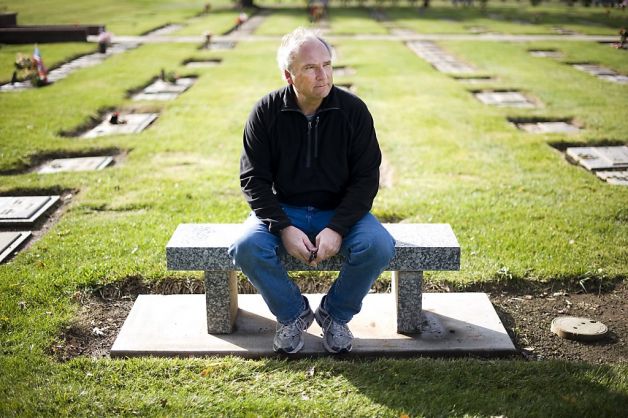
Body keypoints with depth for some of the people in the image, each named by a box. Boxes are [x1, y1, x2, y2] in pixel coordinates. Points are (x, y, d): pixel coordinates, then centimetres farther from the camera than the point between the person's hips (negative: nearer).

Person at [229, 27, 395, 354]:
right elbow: (253, 179, -7)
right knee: (246, 248, -28)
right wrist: (284, 228, -21)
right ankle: (293, 314, 0)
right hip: (282, 210, 0)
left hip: (340, 211, 0)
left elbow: (366, 177, -7)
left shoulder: (353, 110, -8)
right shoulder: (266, 112, -7)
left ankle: (335, 314, 0)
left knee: (378, 247, -28)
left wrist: (337, 228, -20)